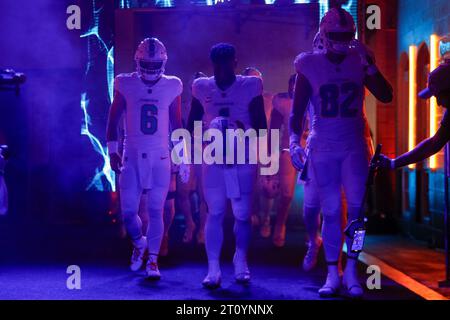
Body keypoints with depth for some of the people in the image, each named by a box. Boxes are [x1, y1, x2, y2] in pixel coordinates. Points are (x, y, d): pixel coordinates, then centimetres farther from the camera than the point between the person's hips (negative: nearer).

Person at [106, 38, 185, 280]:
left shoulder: (172, 87, 2)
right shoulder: (126, 84, 1)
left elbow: (177, 123, 9)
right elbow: (113, 119, 7)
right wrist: (112, 151, 3)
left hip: (160, 157, 0)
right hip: (132, 156, 1)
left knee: (155, 211, -1)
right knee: (128, 211, 1)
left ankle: (152, 260, 10)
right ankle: (139, 244, 30)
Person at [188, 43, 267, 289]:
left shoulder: (251, 86, -4)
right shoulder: (202, 87, 2)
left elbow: (260, 126, -4)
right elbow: (192, 124, 8)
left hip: (243, 160, -1)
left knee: (242, 214, 4)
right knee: (215, 213, 0)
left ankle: (241, 260, 27)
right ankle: (213, 269, 4)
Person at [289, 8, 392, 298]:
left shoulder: (359, 62, 1)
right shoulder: (310, 65, -1)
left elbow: (386, 96, -8)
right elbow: (297, 112, -2)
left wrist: (370, 65, -18)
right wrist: (294, 141, -16)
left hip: (353, 147, 1)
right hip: (322, 149, 0)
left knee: (357, 207, -9)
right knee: (331, 212, 3)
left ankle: (351, 272, 1)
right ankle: (333, 275, 11)